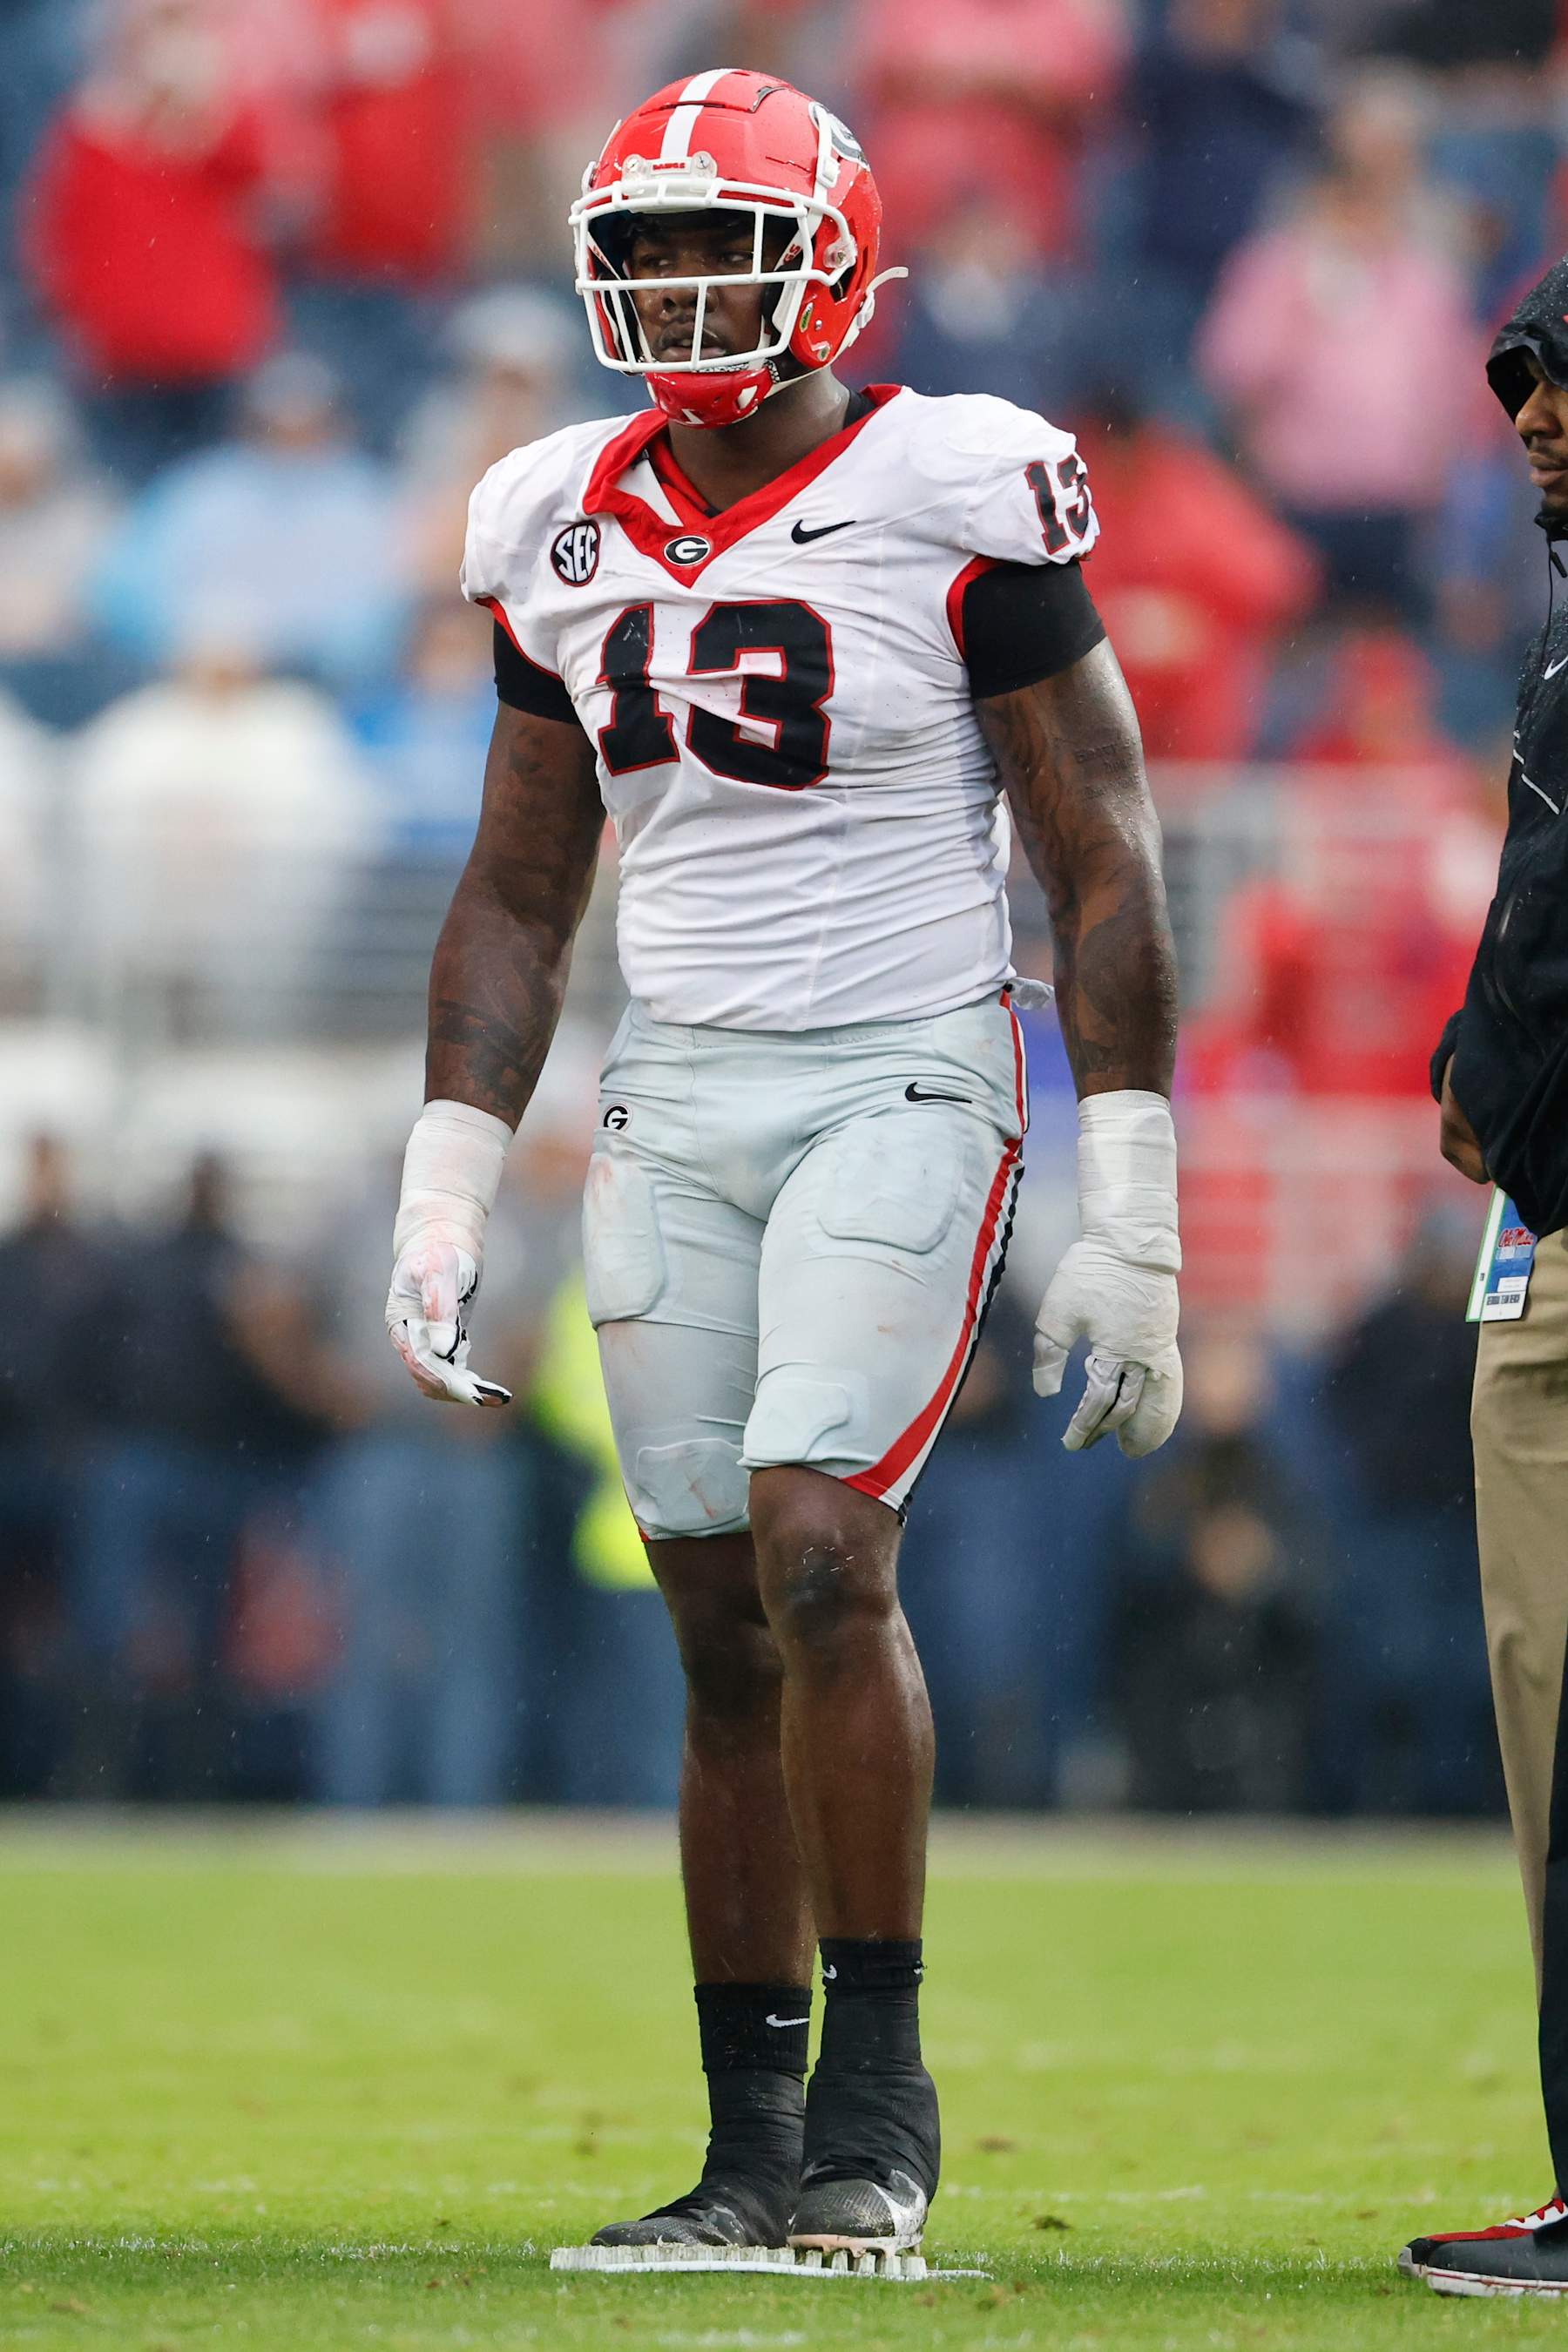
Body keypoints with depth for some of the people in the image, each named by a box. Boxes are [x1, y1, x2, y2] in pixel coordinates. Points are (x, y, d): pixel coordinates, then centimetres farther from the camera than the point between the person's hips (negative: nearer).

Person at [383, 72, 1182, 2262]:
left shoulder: (956, 497, -8)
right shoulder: (566, 530, 8)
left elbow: (1104, 868, -6)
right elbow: (518, 895, 16)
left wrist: (1129, 1221, -9)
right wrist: (446, 1199, 10)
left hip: (900, 1087, -5)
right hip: (673, 1105, 5)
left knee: (819, 1550, -20)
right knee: (725, 1633, 4)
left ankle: (879, 2092, -9)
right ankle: (755, 2154, 9)